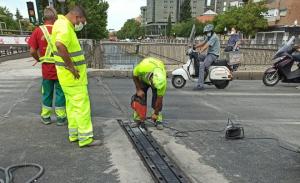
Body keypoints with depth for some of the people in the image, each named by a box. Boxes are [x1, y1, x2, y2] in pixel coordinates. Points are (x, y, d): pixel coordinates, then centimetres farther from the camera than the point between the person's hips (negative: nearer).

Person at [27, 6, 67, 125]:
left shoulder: (38, 31, -3)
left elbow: (32, 51, -4)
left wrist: (40, 60, 12)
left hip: (46, 68, 2)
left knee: (47, 93, 15)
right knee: (60, 92, 8)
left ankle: (46, 117, 27)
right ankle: (61, 117, 16)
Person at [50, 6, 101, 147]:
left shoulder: (63, 24, 15)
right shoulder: (64, 26, -17)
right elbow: (60, 45, -38)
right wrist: (71, 67, -28)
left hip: (71, 76, 10)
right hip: (73, 76, -10)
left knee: (72, 105, 16)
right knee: (82, 106, -3)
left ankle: (74, 134, 26)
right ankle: (85, 138, 7)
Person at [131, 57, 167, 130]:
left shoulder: (162, 82, -40)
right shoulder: (142, 67, -43)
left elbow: (159, 99, -28)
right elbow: (134, 75, -19)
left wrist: (155, 113, -19)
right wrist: (138, 90, -20)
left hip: (158, 78, -1)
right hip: (142, 76, 2)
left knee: (157, 99, -15)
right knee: (140, 97, -4)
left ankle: (158, 120, -3)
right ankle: (137, 119, 7)